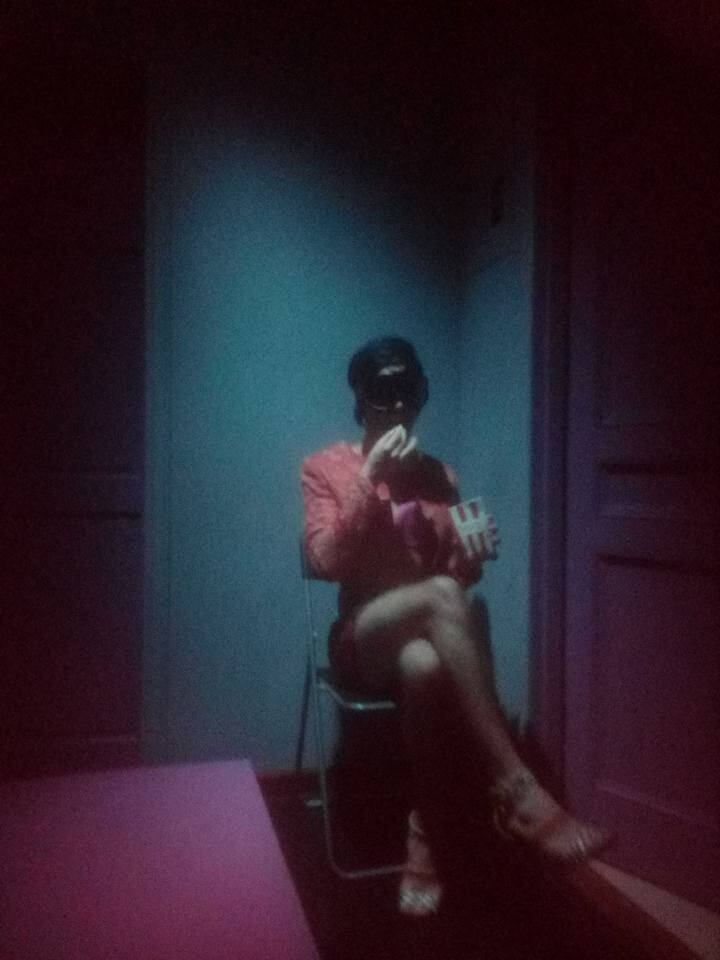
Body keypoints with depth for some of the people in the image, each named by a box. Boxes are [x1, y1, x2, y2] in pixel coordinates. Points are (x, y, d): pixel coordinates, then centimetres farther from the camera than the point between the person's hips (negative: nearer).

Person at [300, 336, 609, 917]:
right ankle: (515, 790, -35)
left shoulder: (439, 476, 11)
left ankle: (424, 830, -19)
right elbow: (328, 561, -13)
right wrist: (371, 476, -19)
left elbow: (457, 578, 11)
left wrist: (471, 558, -13)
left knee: (426, 665, -38)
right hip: (361, 641, -2)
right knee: (439, 594, -36)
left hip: (423, 641, 3)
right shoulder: (324, 468, 1)